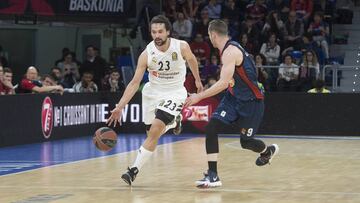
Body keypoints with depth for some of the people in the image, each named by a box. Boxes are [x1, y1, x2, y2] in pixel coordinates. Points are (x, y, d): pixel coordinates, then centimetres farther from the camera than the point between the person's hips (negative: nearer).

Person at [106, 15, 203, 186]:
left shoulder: (181, 47, -18)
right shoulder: (147, 54, -17)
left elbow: (191, 59, 7)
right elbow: (135, 83, -15)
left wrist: (197, 80, 20)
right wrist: (119, 107, -23)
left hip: (174, 93, -3)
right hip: (153, 92, 3)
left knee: (154, 132, -20)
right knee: (152, 133, 17)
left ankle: (134, 170, -15)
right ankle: (174, 121, 50)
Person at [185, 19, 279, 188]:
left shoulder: (230, 52, -24)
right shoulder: (228, 49, 5)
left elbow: (224, 82, -33)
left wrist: (199, 97, -32)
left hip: (251, 101, -9)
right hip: (234, 98, 9)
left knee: (245, 141, 3)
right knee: (211, 129, -9)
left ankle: (268, 151, 38)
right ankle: (212, 176, -8)